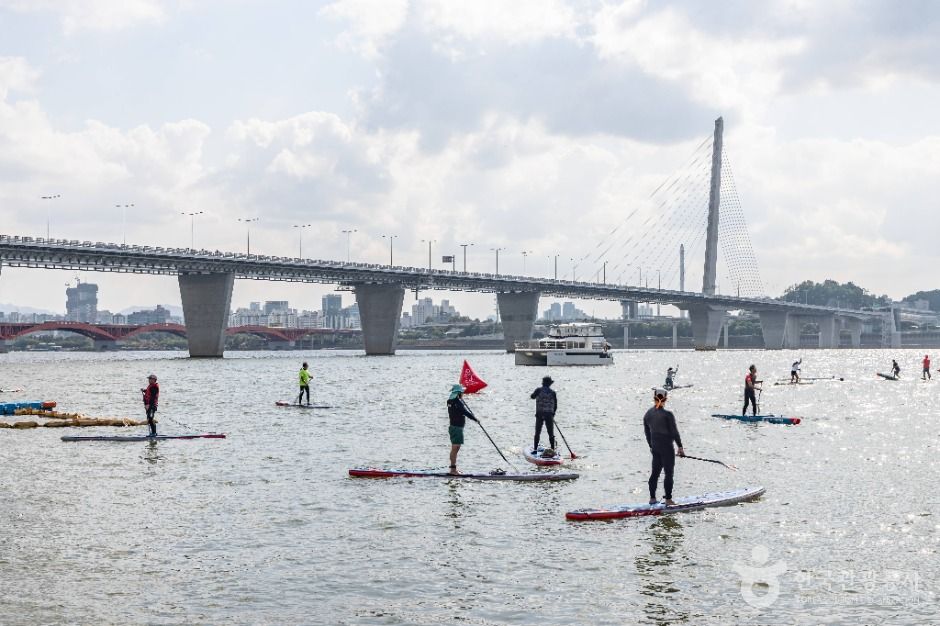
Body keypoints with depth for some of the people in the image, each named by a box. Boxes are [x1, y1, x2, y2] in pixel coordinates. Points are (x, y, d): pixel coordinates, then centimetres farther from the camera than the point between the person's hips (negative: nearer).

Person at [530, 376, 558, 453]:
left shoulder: (539, 390, -3)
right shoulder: (552, 393, 0)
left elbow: (532, 396, 13)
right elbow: (555, 405, 4)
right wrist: (553, 414, 18)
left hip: (539, 414, 0)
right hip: (549, 415, 0)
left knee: (537, 433, 9)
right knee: (551, 433, 7)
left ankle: (535, 449, 7)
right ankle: (553, 450, 6)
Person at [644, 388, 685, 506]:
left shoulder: (647, 414, 3)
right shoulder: (668, 414, -16)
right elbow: (674, 432, -12)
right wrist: (680, 447, -4)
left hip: (655, 447, 6)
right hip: (667, 447, -6)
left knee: (655, 472, 14)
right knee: (669, 473, 1)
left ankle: (652, 498, 18)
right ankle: (668, 499, 2)